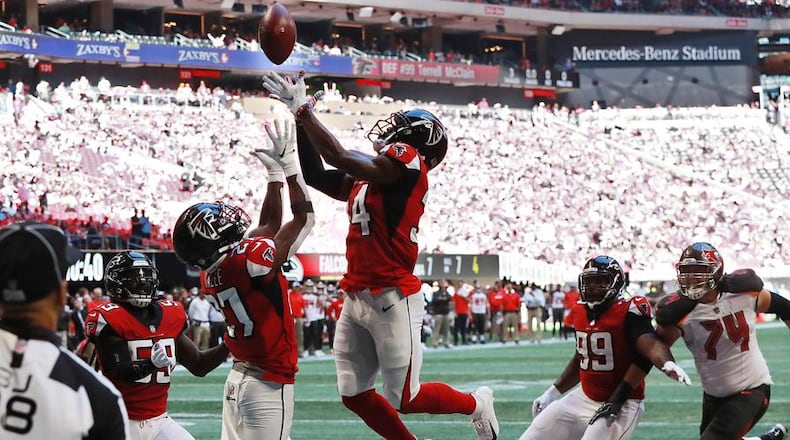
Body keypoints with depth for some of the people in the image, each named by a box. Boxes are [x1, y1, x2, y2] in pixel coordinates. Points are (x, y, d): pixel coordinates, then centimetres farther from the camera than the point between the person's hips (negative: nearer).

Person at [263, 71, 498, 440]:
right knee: (355, 395, 8)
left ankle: (475, 404, 26)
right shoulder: (365, 178, 14)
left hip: (392, 300, -8)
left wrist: (303, 109, -12)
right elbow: (315, 176, 21)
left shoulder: (407, 163, -10)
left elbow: (339, 157, -19)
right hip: (356, 299, 8)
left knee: (405, 399, 0)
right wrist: (299, 120, 13)